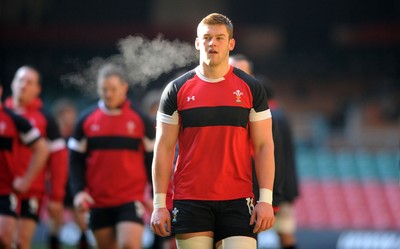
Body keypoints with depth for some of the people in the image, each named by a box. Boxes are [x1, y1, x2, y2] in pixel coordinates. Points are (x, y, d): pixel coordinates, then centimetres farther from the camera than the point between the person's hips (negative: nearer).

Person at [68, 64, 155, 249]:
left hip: (132, 199, -3)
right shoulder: (86, 120, 7)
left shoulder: (140, 120, 2)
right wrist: (79, 191, -4)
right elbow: (76, 160, 9)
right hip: (98, 203, 3)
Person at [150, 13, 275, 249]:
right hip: (190, 202, 1)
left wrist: (266, 199, -6)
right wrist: (159, 203, -1)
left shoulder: (251, 88, 6)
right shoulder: (177, 90, 6)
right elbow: (164, 149, 6)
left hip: (238, 202, 0)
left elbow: (264, 146, 4)